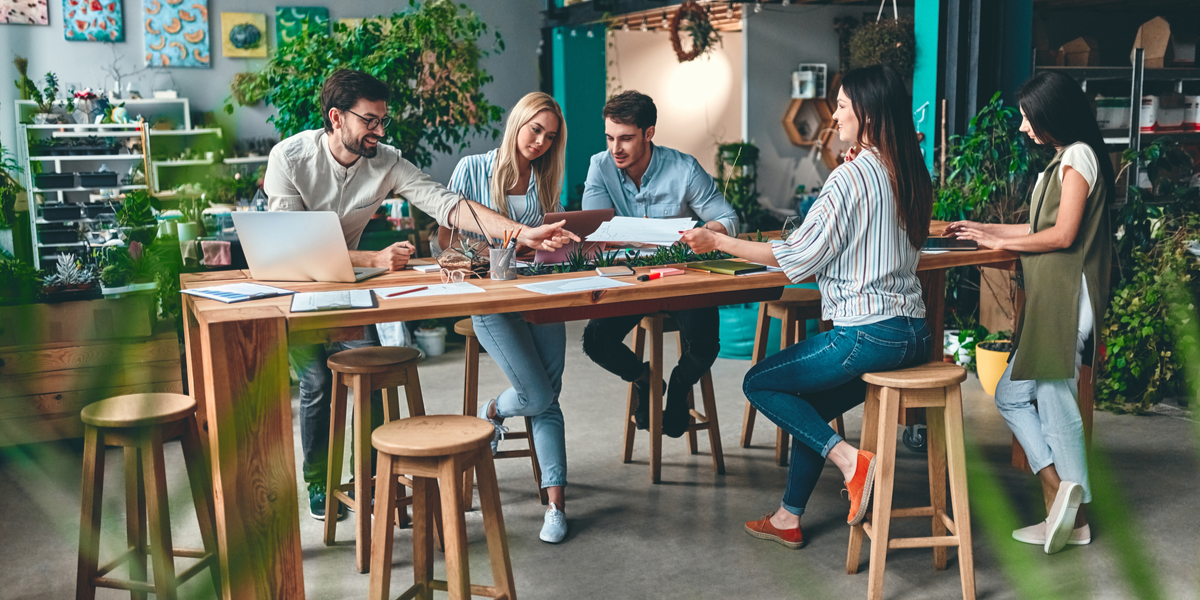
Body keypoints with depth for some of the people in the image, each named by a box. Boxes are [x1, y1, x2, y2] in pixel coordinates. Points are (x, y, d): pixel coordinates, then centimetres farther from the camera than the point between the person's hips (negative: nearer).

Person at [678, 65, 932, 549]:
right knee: (808, 406, 23)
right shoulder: (910, 174, 10)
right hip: (914, 334, 9)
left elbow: (797, 254, -12)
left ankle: (848, 459, -3)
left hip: (869, 335, -9)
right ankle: (788, 518, 27)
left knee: (759, 383, 8)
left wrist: (719, 242, -4)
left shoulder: (852, 176, -15)